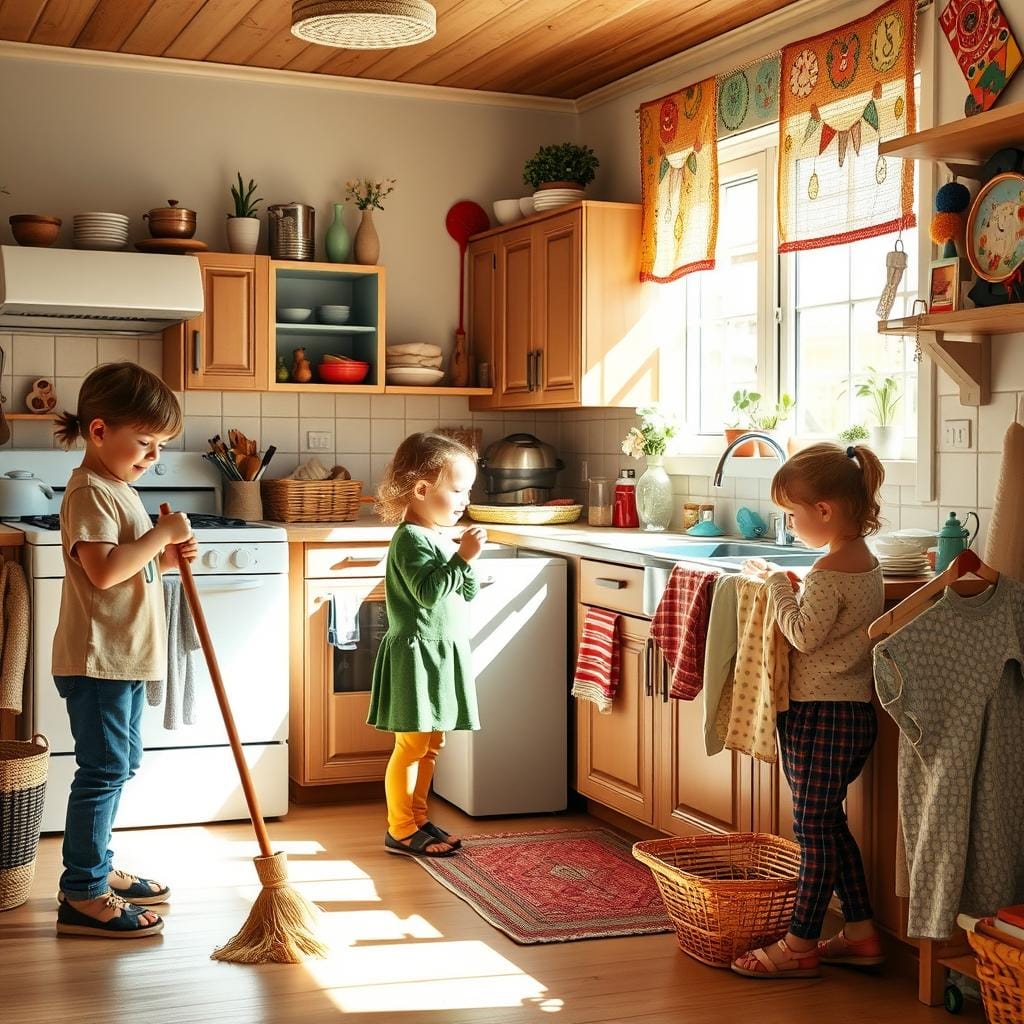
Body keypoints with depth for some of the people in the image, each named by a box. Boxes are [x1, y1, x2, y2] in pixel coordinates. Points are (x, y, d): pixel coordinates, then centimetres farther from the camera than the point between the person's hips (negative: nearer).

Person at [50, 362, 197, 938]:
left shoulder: (118, 490, 16)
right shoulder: (90, 492, -16)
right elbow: (104, 570, -28)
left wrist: (168, 557, 5)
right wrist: (163, 535, -20)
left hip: (125, 657, 10)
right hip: (98, 658, -10)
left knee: (120, 766, 18)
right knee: (104, 770, -6)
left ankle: (97, 869, 30)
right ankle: (82, 896, 1)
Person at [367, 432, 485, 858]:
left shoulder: (442, 539, 14)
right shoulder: (411, 539, -15)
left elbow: (466, 595, 13)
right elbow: (429, 591, -26)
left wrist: (467, 560, -3)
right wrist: (462, 557, -26)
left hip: (444, 653, 10)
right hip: (417, 653, -9)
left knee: (431, 744, 14)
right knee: (412, 744, -4)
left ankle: (417, 818, 24)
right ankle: (400, 831, 3)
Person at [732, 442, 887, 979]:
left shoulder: (828, 572, -19)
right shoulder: (866, 563, 11)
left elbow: (804, 633, -21)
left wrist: (776, 582, -11)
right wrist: (788, 587, 4)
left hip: (820, 714, -10)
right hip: (855, 711, 10)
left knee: (813, 829, -2)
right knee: (830, 824, 18)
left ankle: (800, 945, 7)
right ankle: (860, 932, 24)